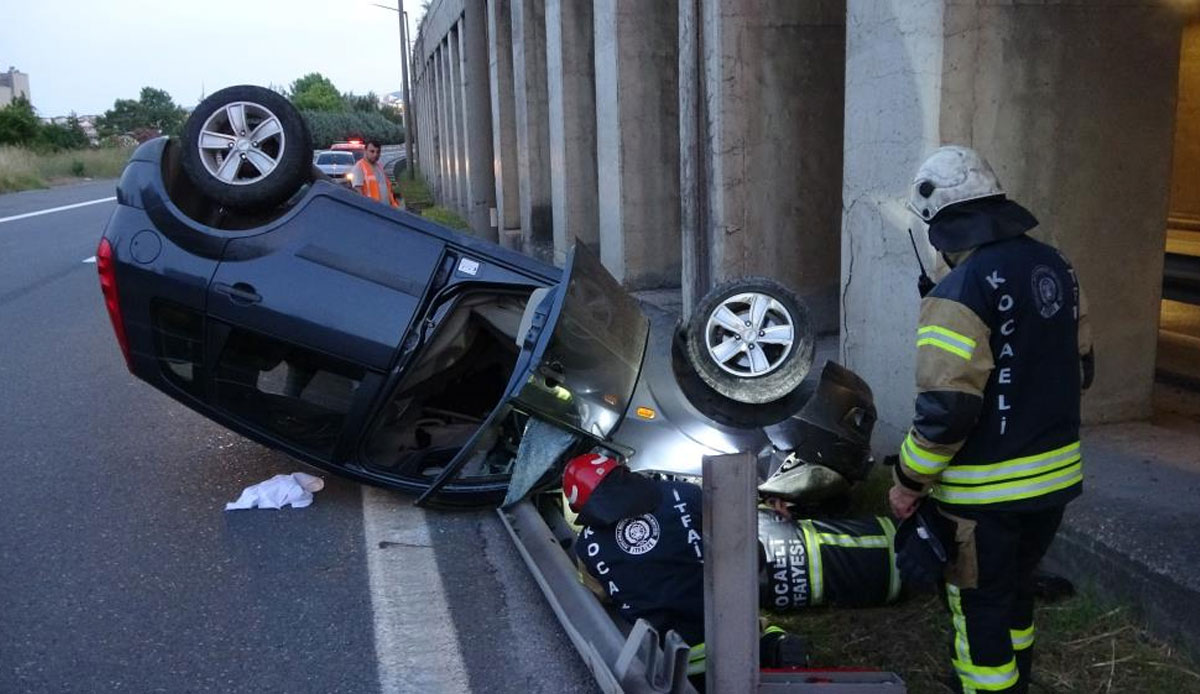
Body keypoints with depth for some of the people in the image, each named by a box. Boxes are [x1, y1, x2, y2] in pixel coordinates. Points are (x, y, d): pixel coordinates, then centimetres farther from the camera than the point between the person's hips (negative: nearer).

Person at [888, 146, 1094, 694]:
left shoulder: (959, 292, -22)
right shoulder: (1055, 267, 3)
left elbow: (946, 409, -24)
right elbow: (1079, 367, 13)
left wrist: (909, 482, -13)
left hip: (987, 489, -8)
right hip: (1056, 474, 8)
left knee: (981, 607, 8)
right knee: (1015, 586, 26)